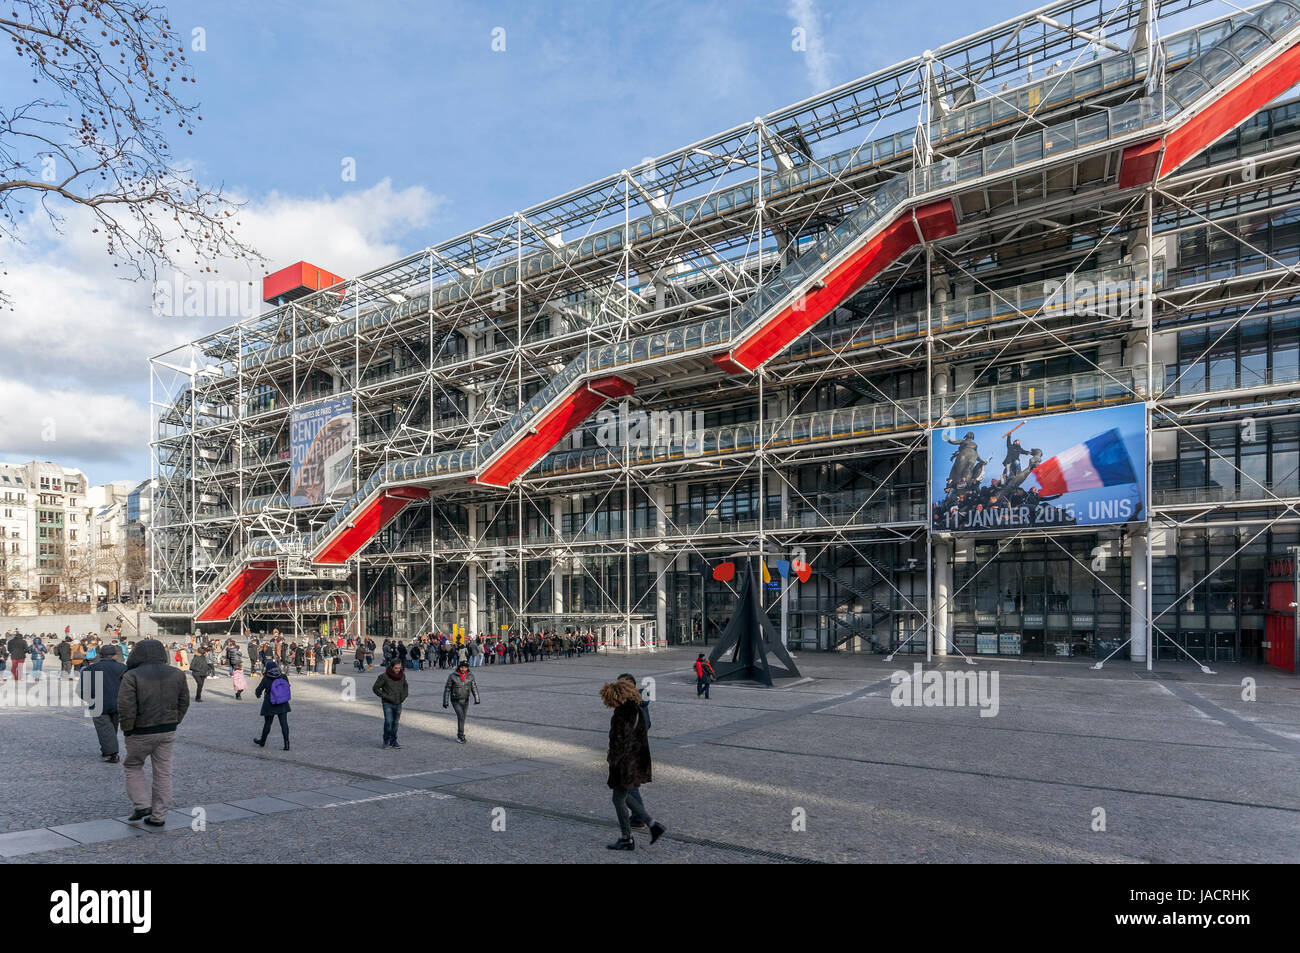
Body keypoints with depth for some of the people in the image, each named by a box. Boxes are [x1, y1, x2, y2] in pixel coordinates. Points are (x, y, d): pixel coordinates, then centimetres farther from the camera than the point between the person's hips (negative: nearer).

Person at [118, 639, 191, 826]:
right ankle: (158, 816, 14)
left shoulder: (132, 676, -11)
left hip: (141, 732, -3)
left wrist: (127, 729, -2)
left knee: (132, 767, 19)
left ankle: (142, 805, 10)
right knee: (163, 772, 10)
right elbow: (184, 703, 6)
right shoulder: (177, 674, 2)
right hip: (168, 731, 4)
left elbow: (126, 707, -16)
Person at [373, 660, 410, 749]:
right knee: (388, 721, -15)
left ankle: (393, 741, 19)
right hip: (387, 704, -4)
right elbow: (376, 688, -8)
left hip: (398, 704, 4)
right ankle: (386, 740, 3)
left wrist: (404, 695, 5)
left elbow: (406, 686, 19)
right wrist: (385, 696, -13)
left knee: (395, 723, 8)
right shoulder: (384, 676, -14)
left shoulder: (402, 675, 1)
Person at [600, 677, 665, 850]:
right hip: (637, 762, 9)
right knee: (626, 796, 21)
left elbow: (620, 741, -23)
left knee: (619, 799, 6)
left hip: (625, 763, -9)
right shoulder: (636, 710, 7)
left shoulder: (621, 714, -22)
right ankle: (653, 825, 18)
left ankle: (626, 839, 16)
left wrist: (611, 756, -7)